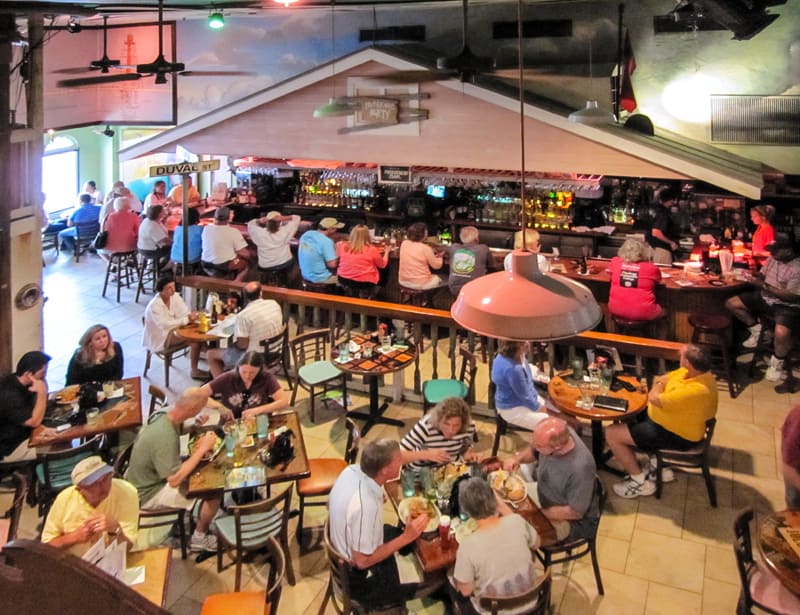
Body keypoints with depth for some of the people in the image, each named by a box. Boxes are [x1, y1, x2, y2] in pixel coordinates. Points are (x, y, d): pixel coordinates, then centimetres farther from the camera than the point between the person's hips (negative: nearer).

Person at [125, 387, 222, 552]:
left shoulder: (161, 415, -9)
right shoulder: (165, 438, -35)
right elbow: (175, 480, -34)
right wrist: (203, 448, -28)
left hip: (145, 480, 9)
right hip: (148, 494, -9)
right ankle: (199, 538, 11)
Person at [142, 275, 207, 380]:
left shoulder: (175, 297, -3)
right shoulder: (154, 305, -23)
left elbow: (184, 313, -3)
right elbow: (164, 324, -33)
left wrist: (192, 316, -29)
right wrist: (187, 319, -36)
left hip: (173, 329, 7)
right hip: (160, 337, -7)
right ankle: (194, 371, -15)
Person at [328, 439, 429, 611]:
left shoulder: (351, 470, -16)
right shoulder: (366, 506, -40)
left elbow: (330, 504, 4)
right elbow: (363, 561, -29)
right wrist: (406, 538, -26)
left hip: (341, 542, 8)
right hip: (355, 573, -7)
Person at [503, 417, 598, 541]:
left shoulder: (580, 467, -38)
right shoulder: (558, 434, -19)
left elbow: (575, 512, -25)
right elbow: (533, 450, 4)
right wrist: (517, 458, -16)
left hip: (574, 521, -7)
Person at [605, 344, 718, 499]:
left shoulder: (695, 390, -36)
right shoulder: (696, 371, -6)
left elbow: (654, 398, -26)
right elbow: (662, 379, 11)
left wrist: (659, 385, -8)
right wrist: (660, 382, -9)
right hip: (671, 420, 10)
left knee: (612, 433, -9)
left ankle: (641, 481, 5)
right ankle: (658, 465, 24)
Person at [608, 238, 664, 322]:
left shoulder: (615, 261, 0)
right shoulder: (651, 268, -6)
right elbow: (658, 279, 16)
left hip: (616, 309, 3)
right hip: (641, 313, -2)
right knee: (661, 311, 29)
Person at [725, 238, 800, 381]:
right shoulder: (773, 258, 2)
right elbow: (762, 275, 16)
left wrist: (765, 286, -27)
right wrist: (752, 276, -10)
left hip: (788, 305, -8)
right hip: (766, 297, 8)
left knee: (781, 333, -36)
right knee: (731, 303, 1)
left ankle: (777, 363, -5)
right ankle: (757, 330, 17)